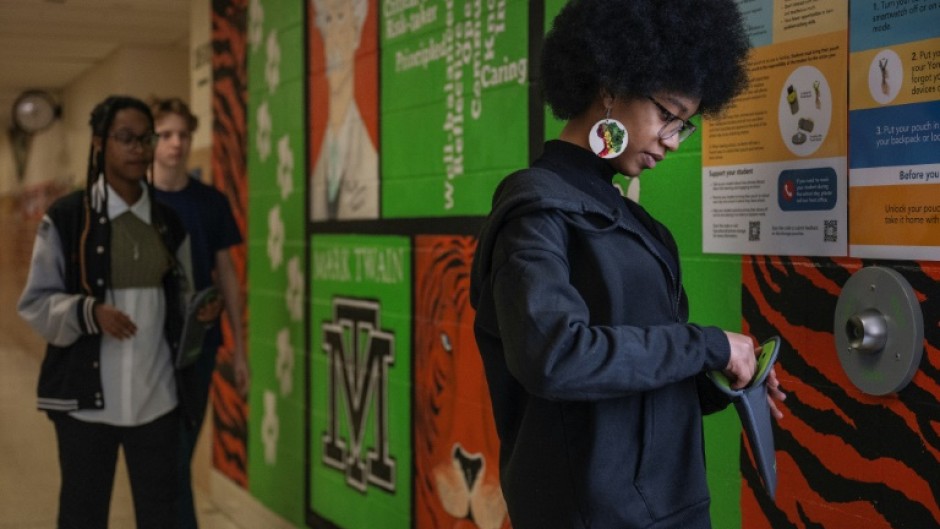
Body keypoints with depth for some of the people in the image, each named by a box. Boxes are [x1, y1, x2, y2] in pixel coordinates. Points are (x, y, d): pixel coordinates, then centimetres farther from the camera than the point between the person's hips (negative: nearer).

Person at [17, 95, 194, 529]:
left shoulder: (169, 219, 8)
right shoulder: (66, 217, -3)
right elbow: (36, 303, -3)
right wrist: (89, 313, -20)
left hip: (156, 393, 3)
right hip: (86, 393, -3)